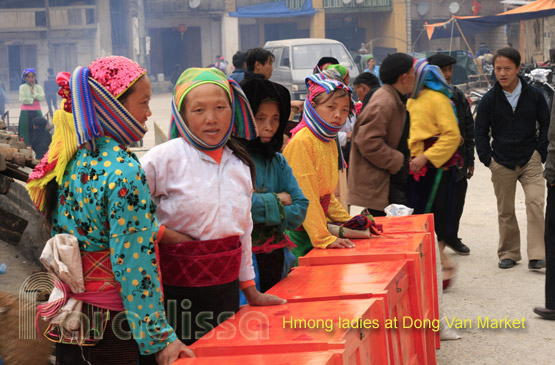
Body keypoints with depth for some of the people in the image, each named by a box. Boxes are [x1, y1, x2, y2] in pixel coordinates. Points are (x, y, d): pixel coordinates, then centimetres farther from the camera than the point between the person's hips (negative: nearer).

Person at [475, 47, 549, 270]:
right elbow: (481, 132, 7)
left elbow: (546, 125, 9)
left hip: (530, 160, -1)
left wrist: (541, 153, 0)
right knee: (505, 211, 7)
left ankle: (536, 255, -16)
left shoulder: (534, 95, -1)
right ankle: (508, 253, 21)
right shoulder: (489, 99, -1)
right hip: (502, 164, 1)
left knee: (535, 202, -17)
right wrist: (487, 159, -1)